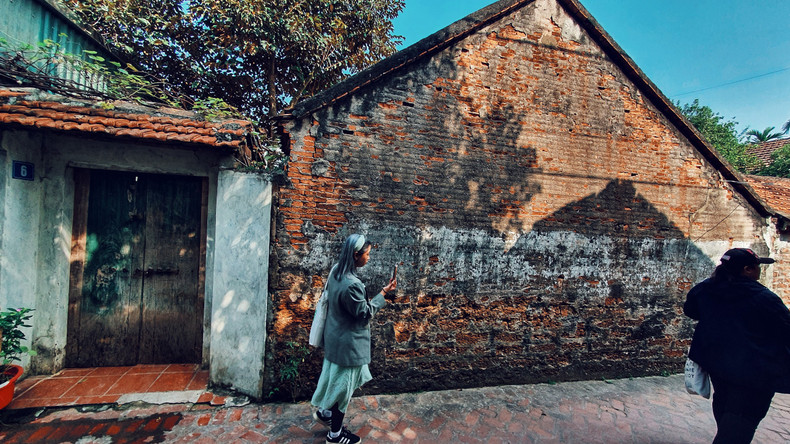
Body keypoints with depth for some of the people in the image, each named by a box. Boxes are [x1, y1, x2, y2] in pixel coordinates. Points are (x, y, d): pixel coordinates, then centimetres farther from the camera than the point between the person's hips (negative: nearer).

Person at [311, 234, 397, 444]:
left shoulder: (336, 270, -5)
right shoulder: (351, 284, -34)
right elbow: (364, 313, -21)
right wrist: (383, 294, -15)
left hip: (336, 335, 9)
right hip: (347, 341, -9)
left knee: (336, 378, 29)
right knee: (344, 384, 12)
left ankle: (323, 411, 50)